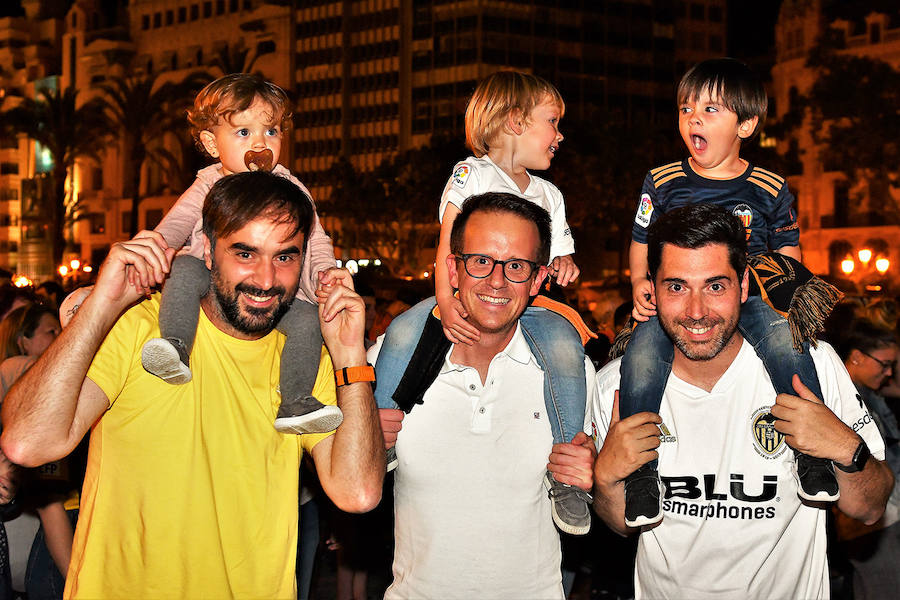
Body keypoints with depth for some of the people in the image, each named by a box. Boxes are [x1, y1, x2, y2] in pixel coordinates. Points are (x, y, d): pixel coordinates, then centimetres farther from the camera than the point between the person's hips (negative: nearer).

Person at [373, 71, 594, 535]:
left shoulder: (549, 194, 19)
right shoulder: (471, 174, 1)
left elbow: (558, 258, 24)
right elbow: (447, 246, -12)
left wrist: (565, 265, -3)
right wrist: (446, 303, -29)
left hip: (528, 302, 3)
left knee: (564, 345, -30)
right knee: (403, 333, -31)